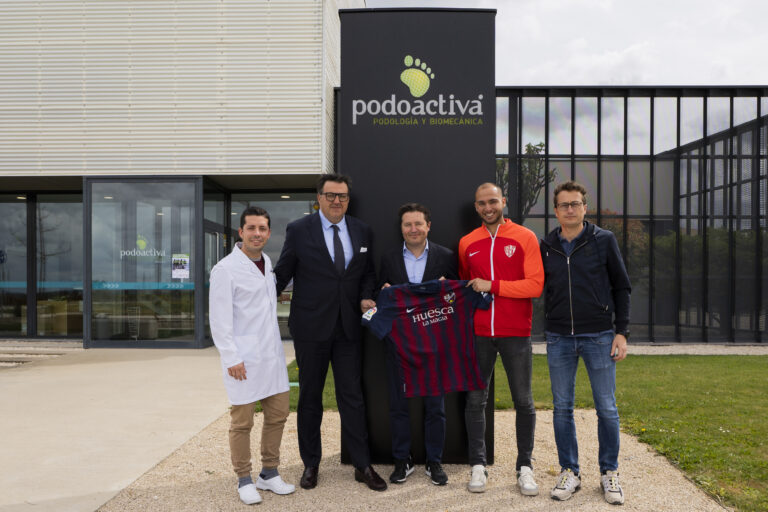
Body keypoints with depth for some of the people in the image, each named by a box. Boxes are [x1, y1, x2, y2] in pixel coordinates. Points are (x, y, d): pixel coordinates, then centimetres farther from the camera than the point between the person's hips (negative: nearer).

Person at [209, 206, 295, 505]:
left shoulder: (267, 263, 11)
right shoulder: (225, 270, -11)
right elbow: (219, 321, -13)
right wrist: (231, 358, -15)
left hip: (272, 355, 7)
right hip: (243, 360, -7)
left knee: (277, 415, 12)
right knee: (242, 422, 4)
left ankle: (269, 474, 28)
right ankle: (244, 480, 21)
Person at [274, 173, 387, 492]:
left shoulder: (362, 232, 6)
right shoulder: (299, 230, -4)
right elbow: (282, 273, -1)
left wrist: (366, 298, -4)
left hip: (349, 326, 2)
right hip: (311, 327, -2)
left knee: (352, 397, 7)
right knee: (309, 397, 12)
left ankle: (362, 466, 19)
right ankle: (311, 463, 28)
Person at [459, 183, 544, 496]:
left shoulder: (524, 238, -1)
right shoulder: (467, 243, 9)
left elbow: (535, 285, -10)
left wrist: (492, 285, -14)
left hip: (515, 334, -2)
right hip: (479, 333, 3)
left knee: (523, 401, 5)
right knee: (475, 400, 5)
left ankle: (525, 467, 18)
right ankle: (478, 465, 17)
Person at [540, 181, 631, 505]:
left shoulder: (604, 241, 1)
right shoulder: (546, 246, 6)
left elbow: (621, 287, 3)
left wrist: (621, 332, -2)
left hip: (599, 336, -2)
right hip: (559, 338, 2)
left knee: (607, 408, 5)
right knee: (562, 408, 7)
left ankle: (610, 472, 21)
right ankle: (569, 472, 21)